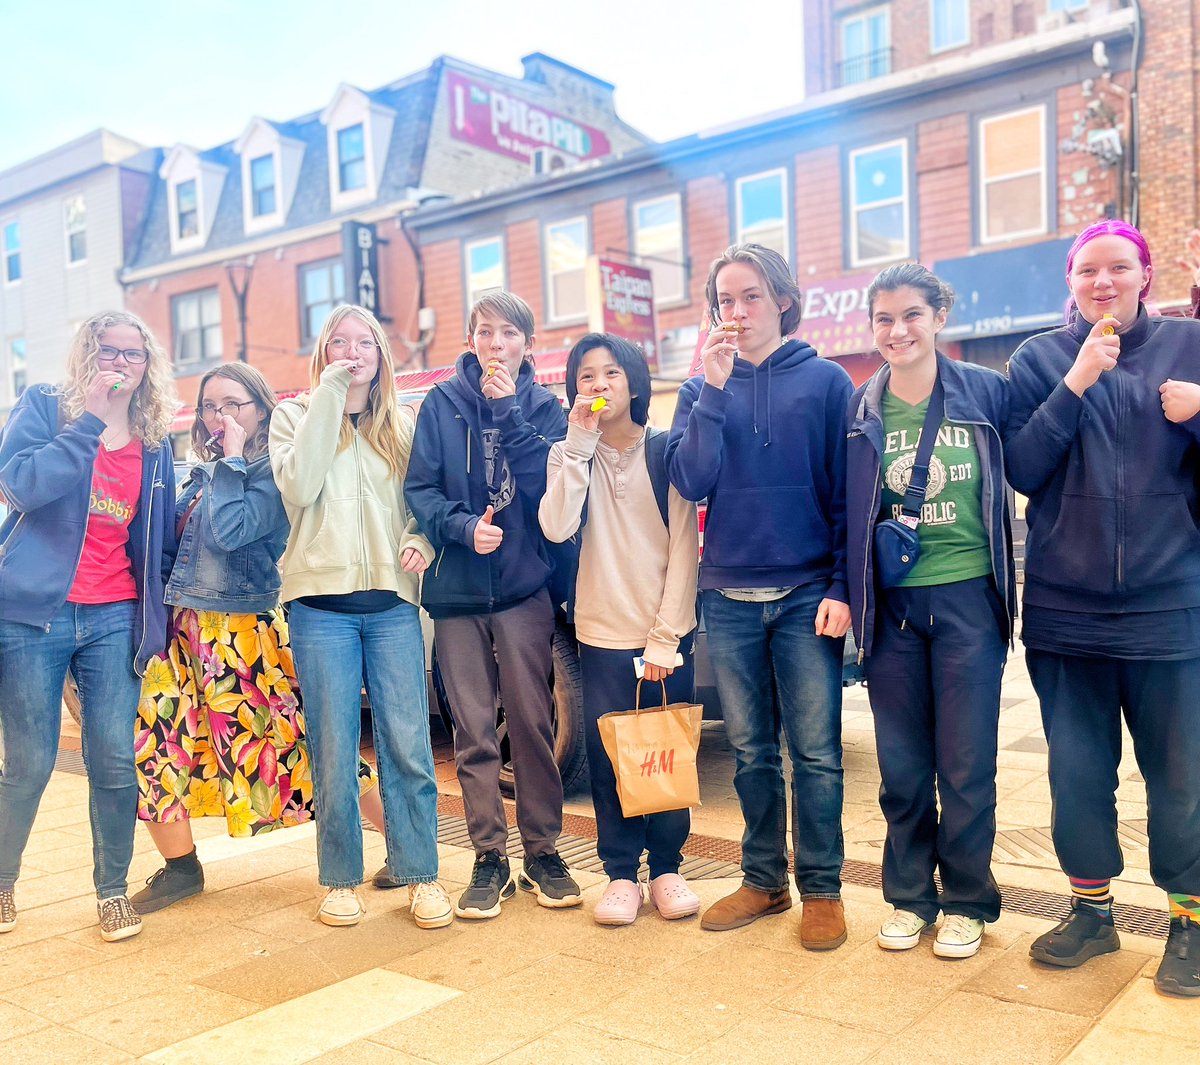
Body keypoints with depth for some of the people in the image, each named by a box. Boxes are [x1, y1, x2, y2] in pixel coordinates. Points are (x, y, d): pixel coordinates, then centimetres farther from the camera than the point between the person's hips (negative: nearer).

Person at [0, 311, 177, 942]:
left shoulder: (154, 445, 12)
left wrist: (163, 603, 12)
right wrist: (92, 420, -17)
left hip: (113, 618, 3)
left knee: (115, 760, 0)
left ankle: (113, 891, 18)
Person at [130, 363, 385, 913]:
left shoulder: (273, 471, -8)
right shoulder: (202, 473, 15)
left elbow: (230, 532, -24)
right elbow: (174, 543, 19)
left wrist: (233, 460, -15)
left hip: (247, 636, -7)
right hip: (186, 630, 8)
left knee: (303, 740, -5)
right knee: (150, 741, 3)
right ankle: (181, 869, 22)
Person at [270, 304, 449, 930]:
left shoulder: (400, 425, 14)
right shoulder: (295, 414, 7)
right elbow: (299, 487, -12)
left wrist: (420, 541, -6)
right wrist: (328, 397, -9)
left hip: (391, 602, 2)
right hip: (322, 602, -1)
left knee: (407, 743, -1)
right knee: (334, 749, 3)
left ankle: (420, 875, 10)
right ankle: (341, 879, 17)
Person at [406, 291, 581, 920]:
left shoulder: (543, 407, 6)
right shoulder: (443, 403, 6)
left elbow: (545, 485, -9)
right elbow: (420, 487, -1)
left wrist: (510, 411, -12)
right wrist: (462, 527, -17)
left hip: (524, 586, 0)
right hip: (455, 589, 1)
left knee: (532, 723, 2)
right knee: (473, 732, 5)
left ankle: (542, 851, 16)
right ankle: (489, 859, 15)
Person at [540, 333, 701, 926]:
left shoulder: (665, 451, 0)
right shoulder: (569, 456, 5)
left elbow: (684, 547, -4)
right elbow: (556, 528, -14)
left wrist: (665, 637, -9)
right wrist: (580, 444, -16)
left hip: (668, 636, -1)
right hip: (602, 637, 1)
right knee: (608, 758, 3)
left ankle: (666, 867, 21)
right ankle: (621, 873, 18)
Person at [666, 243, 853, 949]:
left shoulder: (825, 381, 1)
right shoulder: (704, 391, 9)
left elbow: (847, 493, -2)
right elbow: (691, 482, -5)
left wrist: (842, 587, -9)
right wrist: (714, 389, -12)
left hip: (806, 595, -3)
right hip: (729, 598, 3)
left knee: (815, 751, 1)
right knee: (752, 751, 12)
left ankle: (822, 888, 15)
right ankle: (764, 880, 25)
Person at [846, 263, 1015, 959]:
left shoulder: (988, 392, -1)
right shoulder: (859, 411, 3)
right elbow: (844, 512, 9)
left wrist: (1009, 586, 1)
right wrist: (841, 592, 4)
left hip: (969, 598, -1)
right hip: (891, 605, 2)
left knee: (966, 764, 4)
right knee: (902, 765, 9)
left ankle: (967, 902, 22)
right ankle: (909, 897, 26)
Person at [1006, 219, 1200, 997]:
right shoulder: (1041, 357, 5)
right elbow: (1022, 471, -5)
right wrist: (1076, 382, -13)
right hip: (1065, 605, 1)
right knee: (1078, 772, 10)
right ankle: (1092, 911, 26)